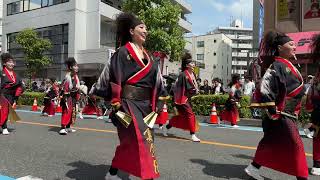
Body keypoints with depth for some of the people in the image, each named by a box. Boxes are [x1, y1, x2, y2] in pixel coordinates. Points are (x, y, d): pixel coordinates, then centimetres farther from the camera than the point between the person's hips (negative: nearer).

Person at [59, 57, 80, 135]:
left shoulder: (76, 76, 12)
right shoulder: (68, 77, -17)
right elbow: (65, 88, -20)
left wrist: (77, 97, 19)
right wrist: (64, 98, -23)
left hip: (74, 97, 9)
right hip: (68, 97, -9)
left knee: (73, 112, 14)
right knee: (66, 112, -11)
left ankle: (68, 127, 25)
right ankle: (63, 128, -9)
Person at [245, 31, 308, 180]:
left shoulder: (287, 65, 14)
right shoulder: (278, 66, -17)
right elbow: (263, 88, -27)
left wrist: (294, 111, 22)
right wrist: (272, 111, -23)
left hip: (286, 113, 10)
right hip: (280, 114, -10)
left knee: (271, 142, 15)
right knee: (295, 145, -3)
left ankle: (253, 168, 27)